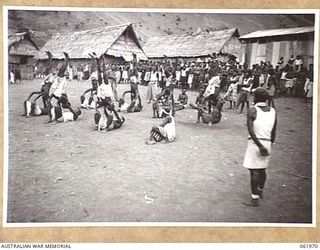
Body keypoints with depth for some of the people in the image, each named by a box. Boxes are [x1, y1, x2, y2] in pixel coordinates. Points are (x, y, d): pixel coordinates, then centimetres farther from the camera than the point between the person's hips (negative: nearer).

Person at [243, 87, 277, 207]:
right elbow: (273, 133, 10)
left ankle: (255, 198, -2)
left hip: (255, 142, -6)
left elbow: (251, 131, -19)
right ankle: (260, 191, 39)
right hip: (267, 143, 6)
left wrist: (260, 146, -18)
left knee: (254, 171, -3)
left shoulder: (252, 111, -9)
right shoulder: (273, 111, 6)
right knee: (262, 169, 21)